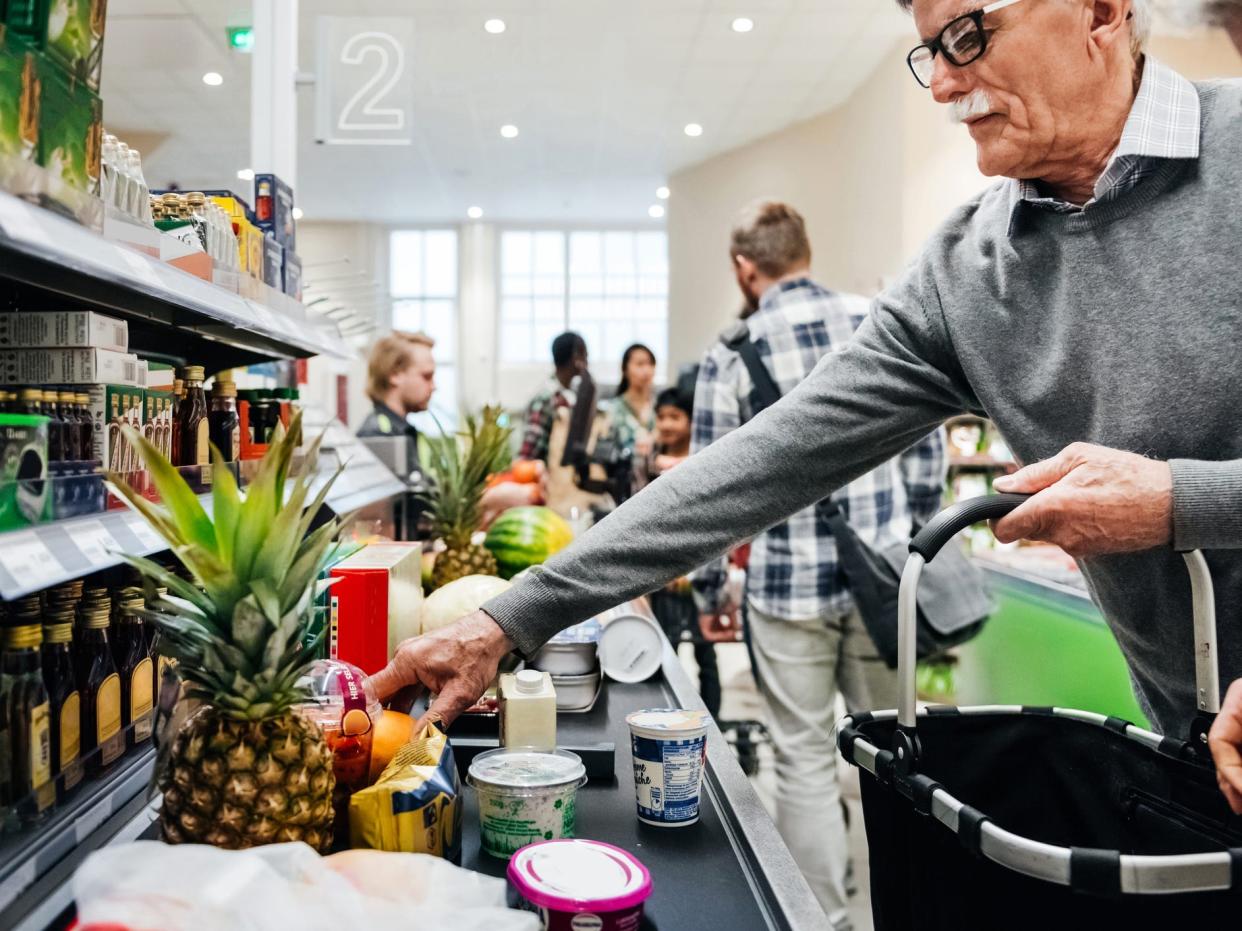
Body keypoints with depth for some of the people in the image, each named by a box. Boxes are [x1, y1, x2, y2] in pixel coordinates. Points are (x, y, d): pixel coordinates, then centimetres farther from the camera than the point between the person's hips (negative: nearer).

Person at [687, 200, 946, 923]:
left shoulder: (730, 356, -6)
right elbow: (928, 449, 5)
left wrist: (709, 594, 8)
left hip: (789, 586, -3)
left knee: (807, 760, 10)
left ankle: (824, 917, 20)